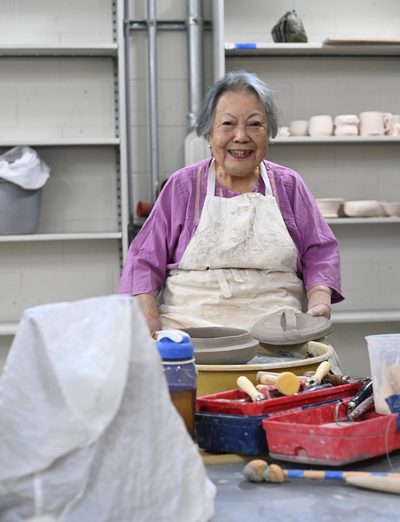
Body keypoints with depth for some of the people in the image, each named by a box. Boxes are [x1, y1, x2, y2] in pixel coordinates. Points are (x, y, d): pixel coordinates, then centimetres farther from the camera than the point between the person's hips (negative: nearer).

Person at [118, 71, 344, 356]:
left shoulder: (288, 185, 15)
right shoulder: (182, 186, 11)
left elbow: (319, 252, 15)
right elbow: (146, 258, 9)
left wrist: (319, 300, -6)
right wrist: (149, 319, -8)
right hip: (188, 330, -1)